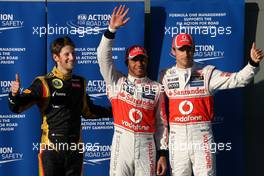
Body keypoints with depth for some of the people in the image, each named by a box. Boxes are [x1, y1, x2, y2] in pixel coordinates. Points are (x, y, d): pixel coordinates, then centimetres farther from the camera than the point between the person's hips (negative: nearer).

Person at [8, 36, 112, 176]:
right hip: (52, 148, -5)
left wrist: (112, 111, 18)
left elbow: (87, 111, 25)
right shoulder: (44, 83, -5)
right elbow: (17, 107, -11)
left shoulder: (80, 82, 11)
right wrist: (14, 95, -32)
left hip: (75, 148, 5)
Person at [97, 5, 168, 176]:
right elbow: (104, 56, -4)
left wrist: (163, 154, 4)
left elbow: (161, 123, 8)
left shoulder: (156, 88, 9)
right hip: (122, 143, -1)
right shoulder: (117, 82, 8)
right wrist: (112, 29, -14)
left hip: (146, 146, 1)